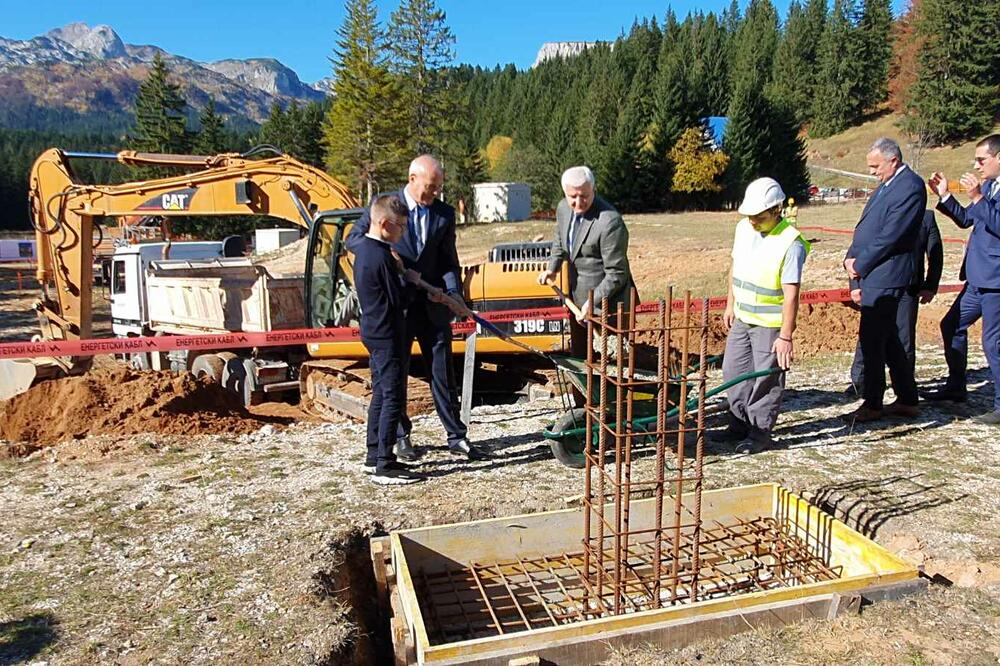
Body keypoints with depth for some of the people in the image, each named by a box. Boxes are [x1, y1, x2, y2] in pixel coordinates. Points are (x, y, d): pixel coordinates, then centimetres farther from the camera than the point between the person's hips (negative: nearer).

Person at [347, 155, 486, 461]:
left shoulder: (445, 213, 5)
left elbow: (449, 261, 6)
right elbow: (353, 239, 1)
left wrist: (453, 291, -13)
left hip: (432, 305, 2)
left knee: (443, 370, 5)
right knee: (395, 372, 9)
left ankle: (456, 437, 14)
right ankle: (401, 436, 23)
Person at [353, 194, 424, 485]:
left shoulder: (362, 248, 10)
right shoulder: (381, 257, -20)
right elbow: (399, 300, -16)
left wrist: (398, 271, 9)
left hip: (373, 332, 10)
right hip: (387, 334, -10)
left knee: (381, 394, 16)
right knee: (393, 398, -6)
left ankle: (374, 456, 25)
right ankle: (384, 466, -2)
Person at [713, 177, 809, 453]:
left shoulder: (791, 244, -21)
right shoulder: (743, 228, 1)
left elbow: (791, 294, -22)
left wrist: (786, 336, -23)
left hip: (770, 324, -7)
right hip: (741, 318, 7)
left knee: (766, 379, 3)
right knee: (733, 372, 14)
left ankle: (761, 433, 17)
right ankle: (740, 425, 28)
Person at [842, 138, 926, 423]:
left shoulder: (910, 187, -14)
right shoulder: (888, 184, 15)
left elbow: (890, 236, -20)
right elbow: (866, 226, 17)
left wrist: (860, 264, -12)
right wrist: (851, 257, 3)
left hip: (885, 276, -10)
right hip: (873, 274, 10)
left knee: (871, 339, -4)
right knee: (888, 338, 15)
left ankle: (872, 405, 8)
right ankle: (907, 400, 26)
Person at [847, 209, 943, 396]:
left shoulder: (926, 217, 5)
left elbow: (935, 253, 7)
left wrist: (930, 286, 0)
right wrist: (855, 285, -1)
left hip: (908, 290, 0)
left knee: (905, 338, 4)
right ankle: (859, 381, 15)